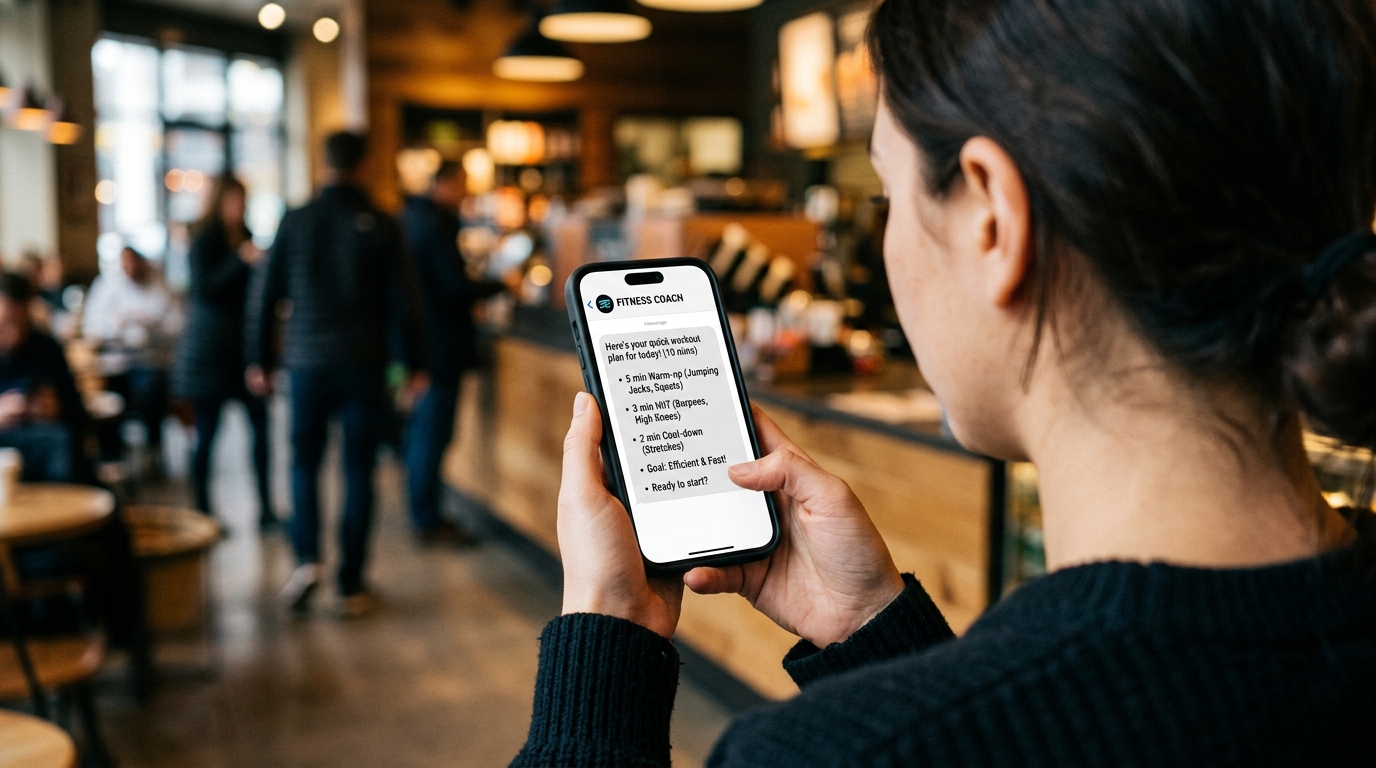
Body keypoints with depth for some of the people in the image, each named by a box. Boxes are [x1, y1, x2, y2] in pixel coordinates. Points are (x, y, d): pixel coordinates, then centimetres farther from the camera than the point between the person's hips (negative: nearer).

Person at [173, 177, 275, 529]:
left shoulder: (245, 239, 14)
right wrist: (241, 261, -24)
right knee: (206, 432, 1)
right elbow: (203, 287, -19)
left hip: (244, 346, 6)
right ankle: (203, 510, 13)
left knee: (262, 425, -4)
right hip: (211, 351, -5)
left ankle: (265, 509, 1)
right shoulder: (203, 243, -5)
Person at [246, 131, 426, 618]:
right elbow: (402, 300, -4)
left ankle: (307, 558, -1)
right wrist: (413, 364, 4)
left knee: (304, 463, 16)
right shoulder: (380, 226, -4)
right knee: (358, 472, 6)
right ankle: (352, 587, 9)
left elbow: (264, 295, 3)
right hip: (363, 366, -1)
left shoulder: (295, 222, 0)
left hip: (308, 363, 1)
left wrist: (259, 359, 12)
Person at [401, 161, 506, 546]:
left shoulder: (411, 218, 13)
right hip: (441, 345, -10)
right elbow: (455, 286, -20)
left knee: (421, 429, 16)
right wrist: (501, 285, -8)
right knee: (433, 431, -4)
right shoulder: (437, 224, -17)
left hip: (418, 339, 10)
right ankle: (428, 521, 3)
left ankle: (422, 513, 26)